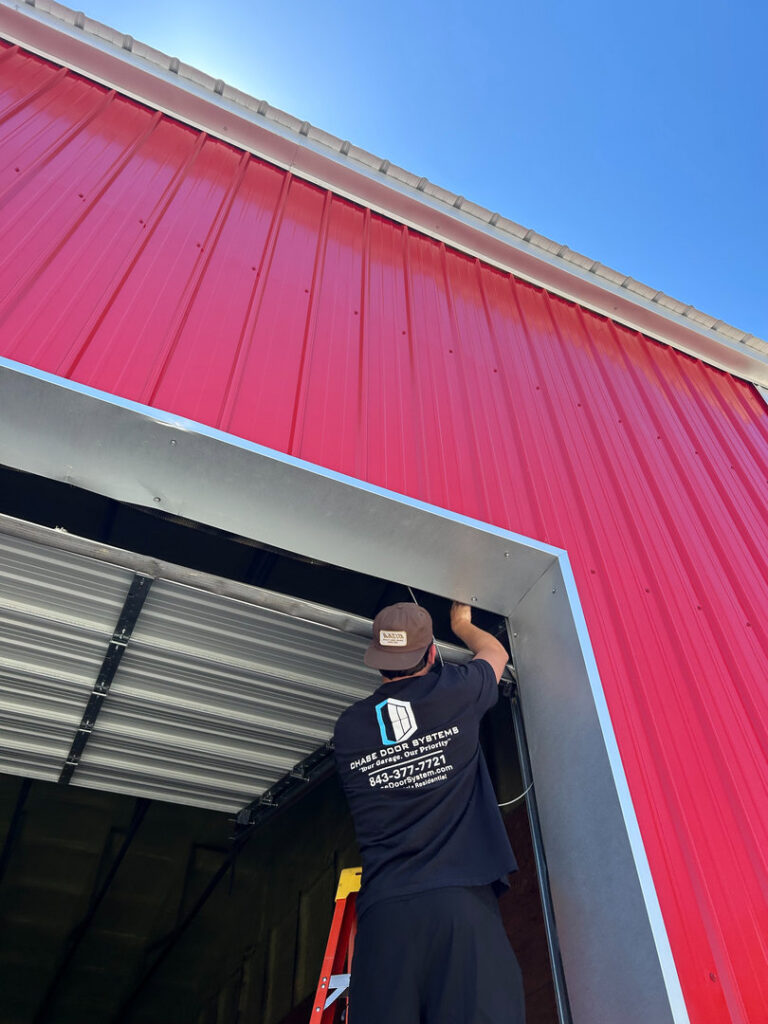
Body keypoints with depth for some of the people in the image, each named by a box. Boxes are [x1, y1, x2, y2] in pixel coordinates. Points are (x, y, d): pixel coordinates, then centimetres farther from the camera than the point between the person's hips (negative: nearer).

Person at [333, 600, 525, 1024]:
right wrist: (461, 624, 48)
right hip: (461, 901, -3)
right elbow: (495, 652, 27)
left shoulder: (347, 728, 10)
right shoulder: (456, 693, 3)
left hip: (383, 911, 3)